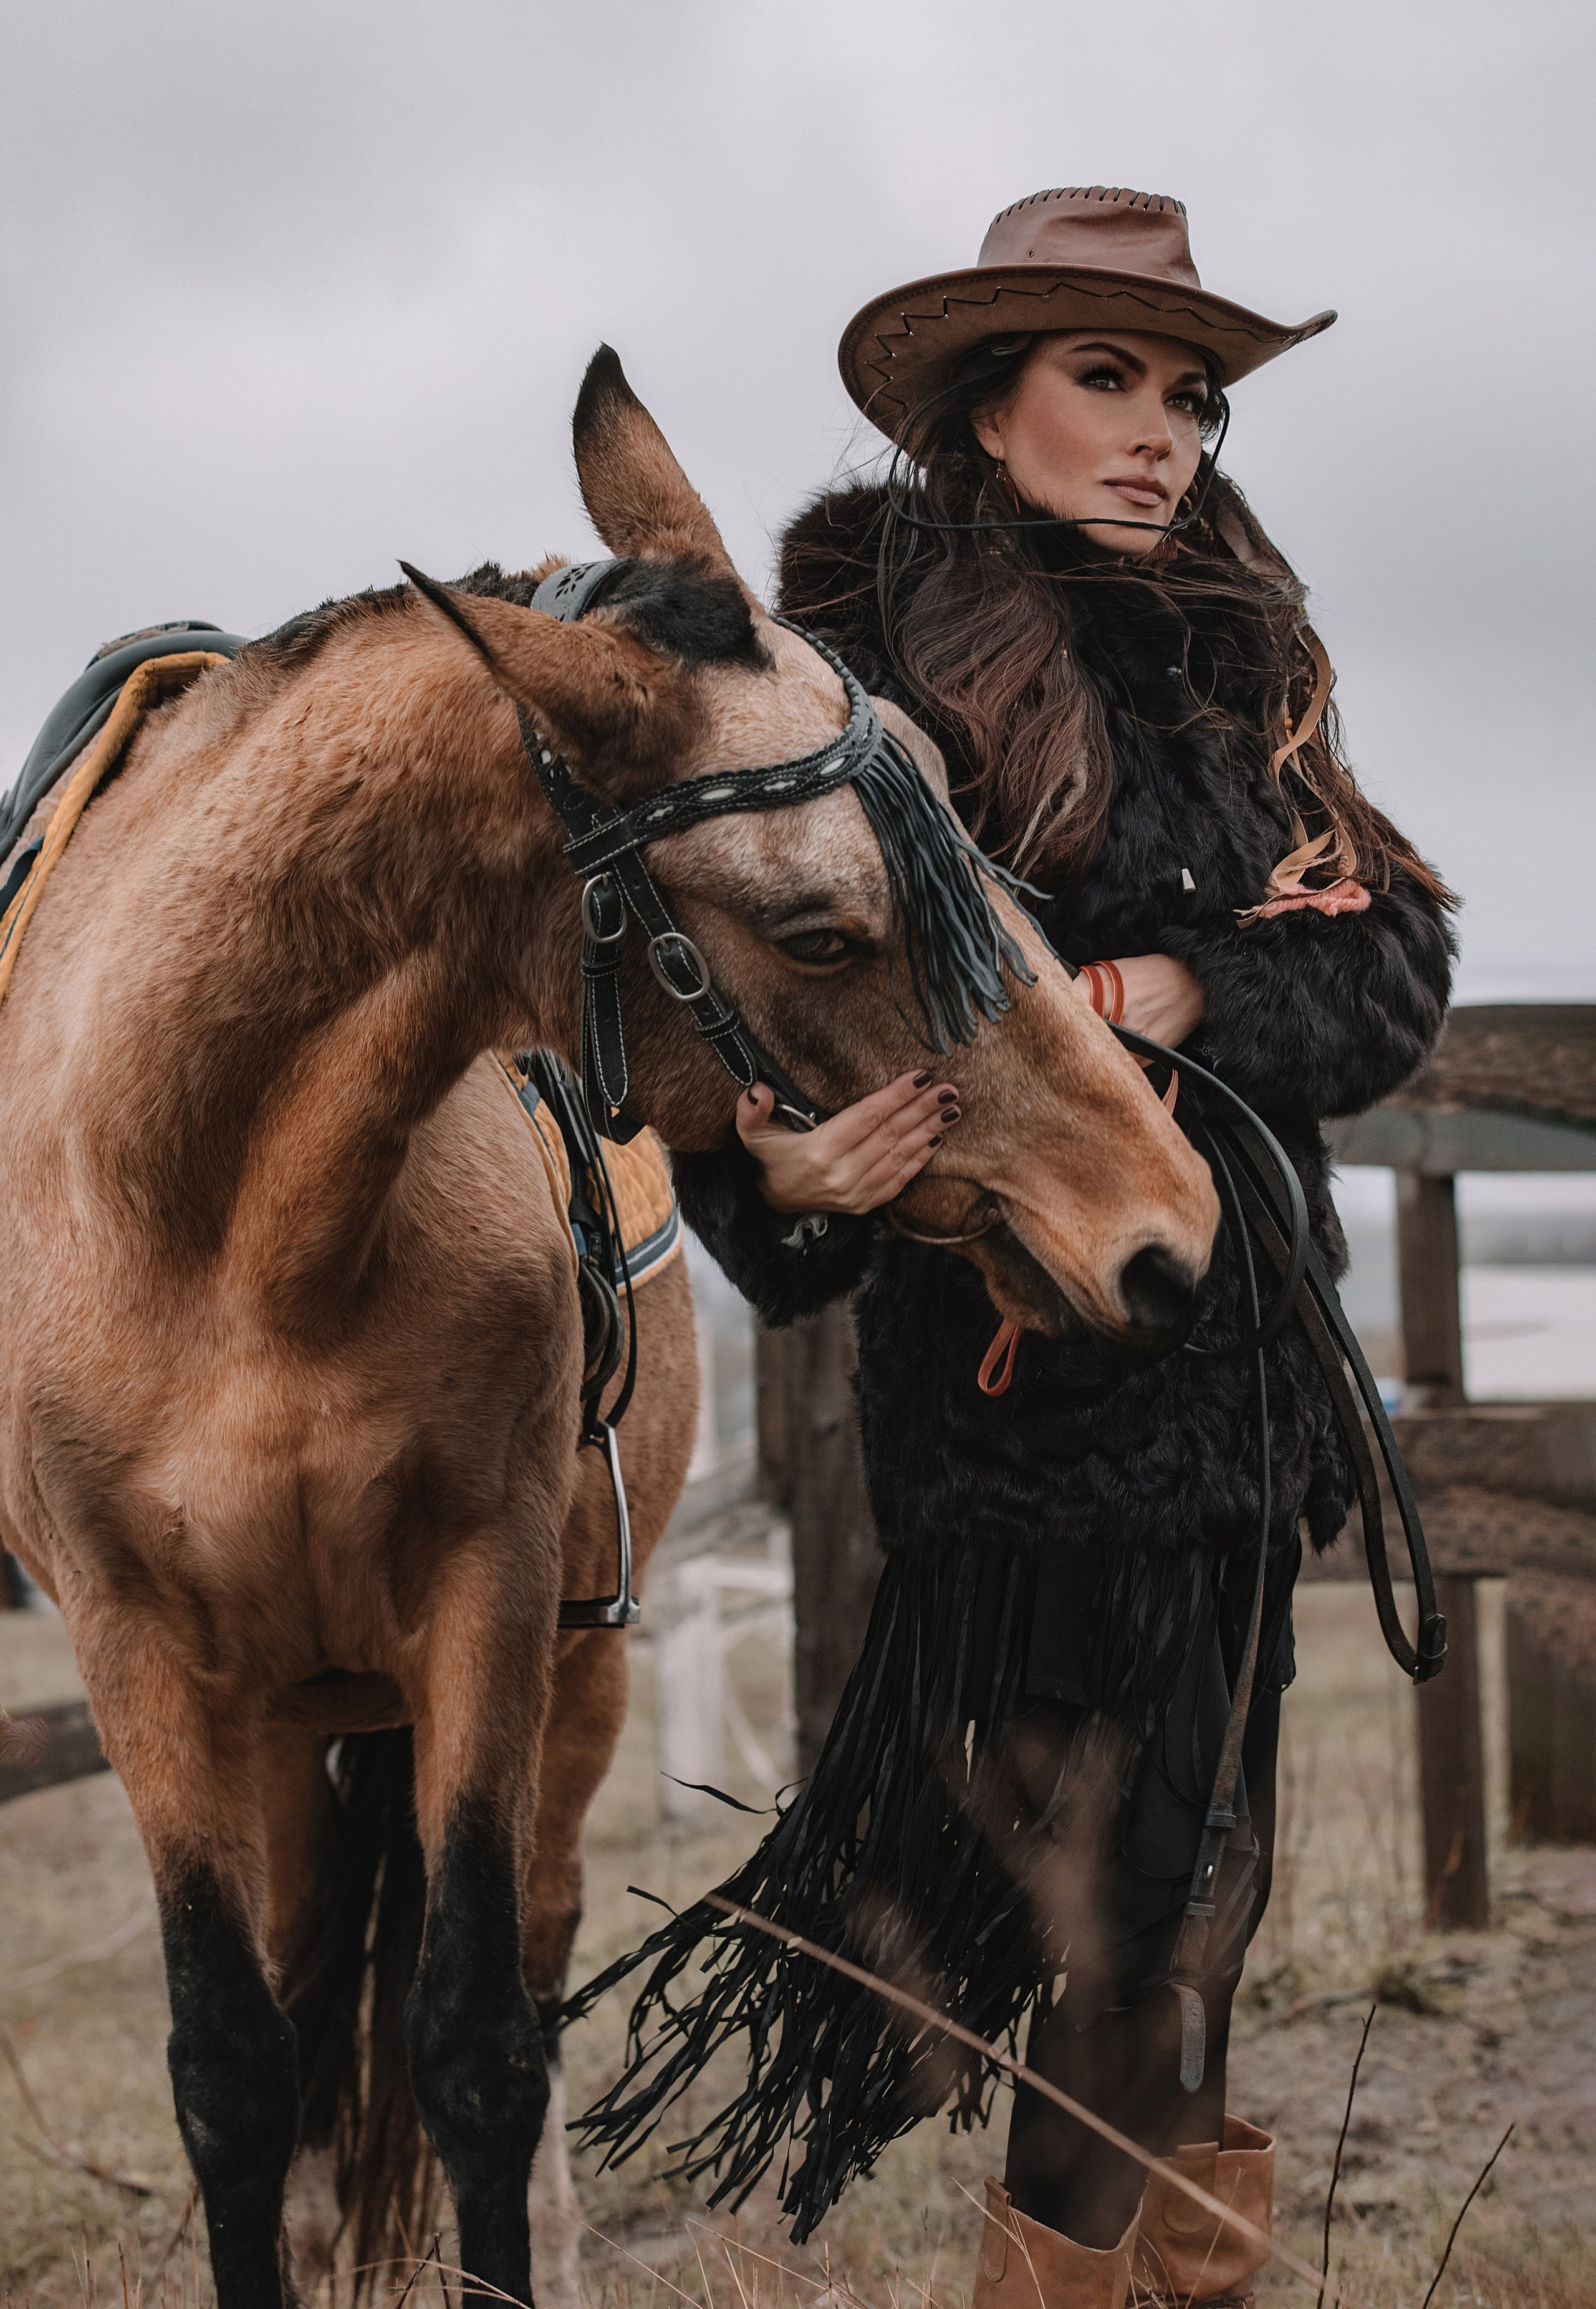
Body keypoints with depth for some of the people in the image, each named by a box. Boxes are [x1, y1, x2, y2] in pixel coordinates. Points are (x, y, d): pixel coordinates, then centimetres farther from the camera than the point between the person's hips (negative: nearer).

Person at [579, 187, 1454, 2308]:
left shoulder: (1243, 670, 10)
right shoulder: (873, 664, -7)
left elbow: (1390, 971, 1)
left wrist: (1174, 995, -18)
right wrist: (784, 1177, -35)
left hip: (1240, 1359, 6)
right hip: (1023, 1361, -6)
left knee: (1211, 1878, 14)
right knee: (1134, 1928, -5)